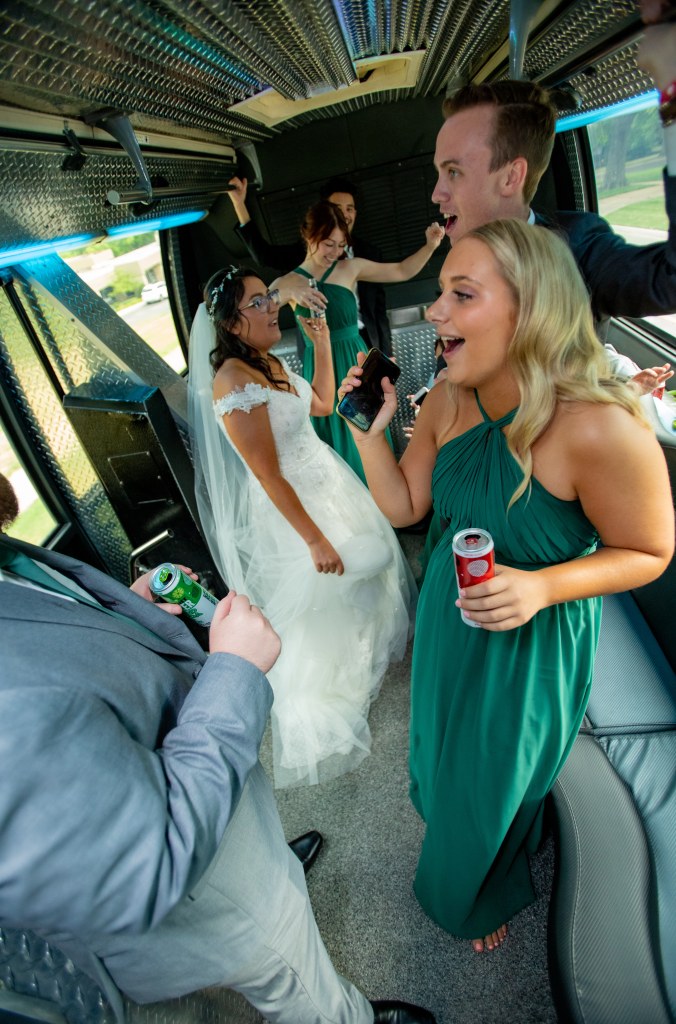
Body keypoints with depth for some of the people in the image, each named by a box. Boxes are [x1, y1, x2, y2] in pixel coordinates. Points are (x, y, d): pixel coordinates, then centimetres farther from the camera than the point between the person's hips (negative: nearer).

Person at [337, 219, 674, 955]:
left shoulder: (599, 429, -33)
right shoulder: (447, 403, -14)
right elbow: (403, 506, -5)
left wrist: (542, 587, -32)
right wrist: (368, 430, -20)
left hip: (533, 641, -4)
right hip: (450, 615, 5)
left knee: (494, 779, 24)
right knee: (442, 743, 31)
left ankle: (483, 894, 61)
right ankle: (442, 811, 69)